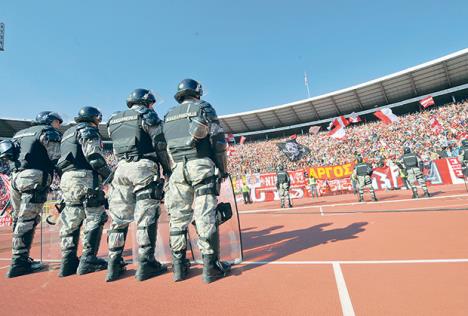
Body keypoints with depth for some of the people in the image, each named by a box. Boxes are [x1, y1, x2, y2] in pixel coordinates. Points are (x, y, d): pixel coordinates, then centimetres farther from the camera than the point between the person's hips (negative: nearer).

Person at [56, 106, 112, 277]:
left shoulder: (67, 134, 29)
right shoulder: (87, 129, 0)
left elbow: (62, 160, 25)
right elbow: (93, 155, -14)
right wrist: (109, 174, -7)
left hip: (67, 179, 9)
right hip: (84, 177, -9)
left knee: (71, 221, 9)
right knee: (95, 218, -6)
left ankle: (68, 263, 11)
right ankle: (88, 260, -8)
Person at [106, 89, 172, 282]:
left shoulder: (114, 120, 22)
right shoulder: (147, 115, 4)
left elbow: (117, 150, 17)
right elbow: (160, 145, -3)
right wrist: (167, 170, 2)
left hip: (122, 168, 6)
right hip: (144, 167, -6)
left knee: (119, 217, 9)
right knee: (146, 217, -3)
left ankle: (114, 265, 14)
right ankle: (146, 264, 0)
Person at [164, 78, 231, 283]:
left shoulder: (169, 116, 22)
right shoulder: (203, 107, 8)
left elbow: (163, 146, 16)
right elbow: (218, 140, 0)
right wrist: (223, 168, 5)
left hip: (178, 169, 5)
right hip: (201, 166, -4)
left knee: (178, 218, 8)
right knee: (206, 217, -4)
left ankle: (179, 266, 15)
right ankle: (211, 267, 1)